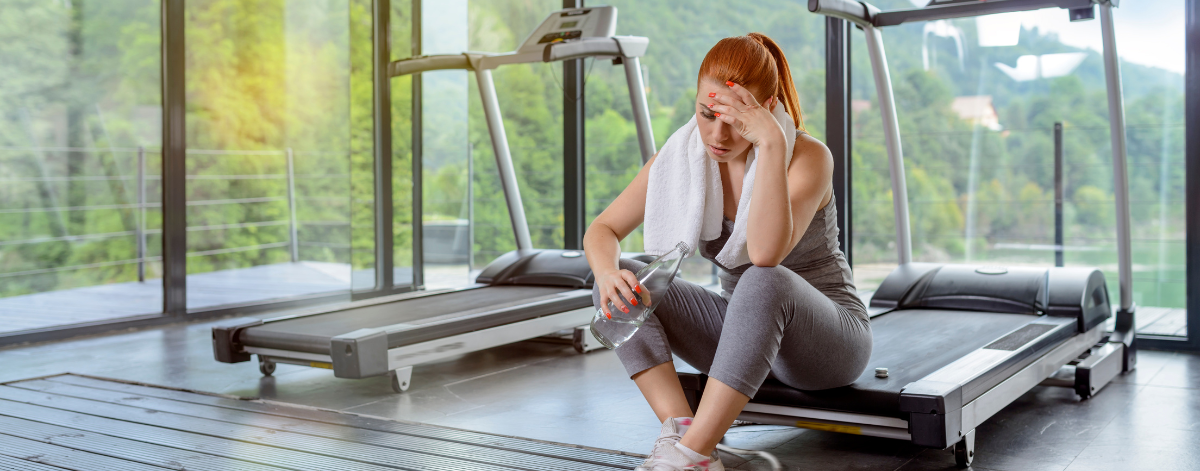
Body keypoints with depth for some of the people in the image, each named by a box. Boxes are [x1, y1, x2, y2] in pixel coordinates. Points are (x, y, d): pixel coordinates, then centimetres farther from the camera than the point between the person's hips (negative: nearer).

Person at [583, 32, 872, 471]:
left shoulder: (807, 156, -20)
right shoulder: (683, 155, -6)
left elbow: (765, 254, -37)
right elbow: (603, 229, -4)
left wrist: (770, 144, -41)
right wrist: (608, 272, -26)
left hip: (827, 338, -5)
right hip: (742, 329, 5)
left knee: (765, 282, -39)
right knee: (621, 280, -15)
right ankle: (679, 431, -31)